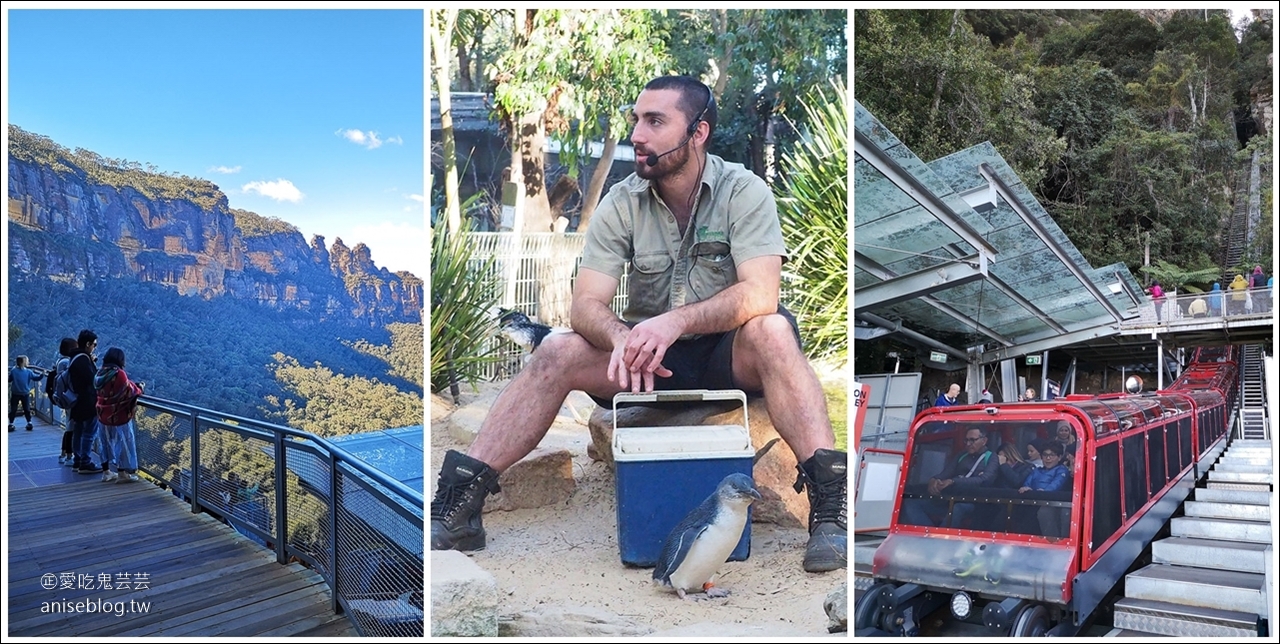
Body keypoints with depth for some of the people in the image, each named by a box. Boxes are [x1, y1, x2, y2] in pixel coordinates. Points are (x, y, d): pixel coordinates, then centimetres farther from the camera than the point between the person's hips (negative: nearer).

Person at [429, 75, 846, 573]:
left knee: (770, 331, -34)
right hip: (647, 361, 3)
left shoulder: (744, 192, -10)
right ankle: (459, 502, -17)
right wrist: (622, 337, -33)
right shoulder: (621, 203, -3)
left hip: (726, 354, -2)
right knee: (556, 353, -20)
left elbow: (760, 295, -24)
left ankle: (831, 501, -37)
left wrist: (677, 320, -39)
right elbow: (585, 304, -10)